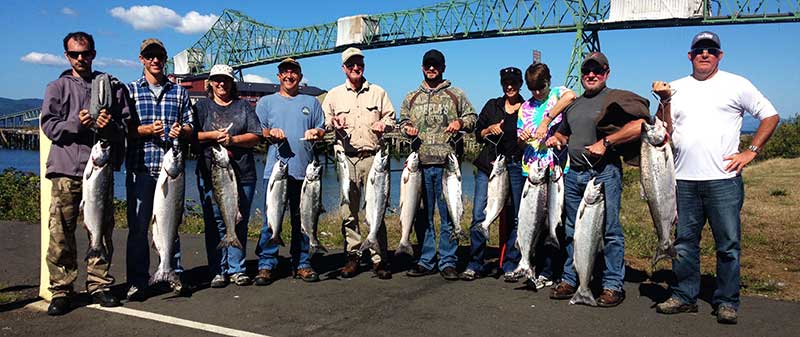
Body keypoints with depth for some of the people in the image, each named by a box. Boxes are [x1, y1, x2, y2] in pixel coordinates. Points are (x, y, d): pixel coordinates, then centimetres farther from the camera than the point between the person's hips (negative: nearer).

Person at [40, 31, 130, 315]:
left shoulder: (112, 86, 13)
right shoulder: (57, 87, 11)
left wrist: (111, 126, -12)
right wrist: (76, 124, -16)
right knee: (60, 233, -2)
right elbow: (48, 126, 2)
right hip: (66, 169, -1)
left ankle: (99, 285, 17)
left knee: (102, 230, 6)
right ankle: (61, 290, 8)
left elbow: (127, 123, 10)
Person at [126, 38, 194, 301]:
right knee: (138, 225, 0)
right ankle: (137, 282, 7)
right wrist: (147, 129, -15)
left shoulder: (179, 92, 15)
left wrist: (181, 130, -10)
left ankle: (175, 274, 17)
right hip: (140, 167, -1)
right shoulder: (130, 90, 10)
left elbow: (190, 126, 12)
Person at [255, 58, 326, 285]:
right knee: (271, 218, -5)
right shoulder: (266, 102, 14)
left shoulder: (311, 102, 18)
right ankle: (266, 265, 2)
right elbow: (256, 131, 11)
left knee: (302, 219, 5)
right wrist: (270, 133, -10)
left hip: (304, 169, 1)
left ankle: (302, 264, 13)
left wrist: (315, 132, -6)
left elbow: (322, 129, 16)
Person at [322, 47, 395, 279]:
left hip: (373, 157, -1)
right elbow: (322, 120, 17)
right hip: (345, 158, 1)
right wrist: (332, 122, -5)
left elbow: (390, 117, 18)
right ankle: (353, 256, 11)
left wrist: (384, 124, -5)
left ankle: (379, 259, 0)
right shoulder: (334, 95, 14)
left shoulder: (378, 92, 14)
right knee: (348, 209, 1)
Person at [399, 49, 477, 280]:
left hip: (447, 163, -2)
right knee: (423, 215, 7)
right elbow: (403, 121, 22)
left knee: (448, 215, 0)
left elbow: (473, 118, 11)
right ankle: (426, 261, 17)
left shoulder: (456, 95, 9)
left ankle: (448, 262, 9)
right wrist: (407, 128, -1)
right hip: (420, 163, 3)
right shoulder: (411, 98, 16)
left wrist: (460, 122, -10)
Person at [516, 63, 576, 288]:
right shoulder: (526, 107, 16)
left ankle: (549, 271, 8)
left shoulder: (557, 94, 3)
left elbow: (571, 96, -22)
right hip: (532, 168, 4)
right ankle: (544, 270, 14)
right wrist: (522, 137, -7)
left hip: (557, 168, -4)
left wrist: (546, 120, -23)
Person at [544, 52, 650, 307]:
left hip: (604, 173, -7)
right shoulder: (573, 104, 20)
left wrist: (605, 142, -17)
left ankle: (613, 286, 5)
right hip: (573, 173, 7)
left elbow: (639, 125, -15)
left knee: (610, 230, -3)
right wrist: (553, 139, 11)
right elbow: (563, 133, 34)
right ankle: (570, 279, 20)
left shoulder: (615, 98, -1)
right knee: (572, 230, 11)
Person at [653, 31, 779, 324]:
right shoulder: (676, 88, 13)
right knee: (684, 242, 8)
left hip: (723, 179, -3)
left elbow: (770, 116, 8)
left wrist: (750, 152, 0)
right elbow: (663, 131, 9)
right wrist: (664, 101, -4)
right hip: (684, 179, 3)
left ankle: (726, 302, 12)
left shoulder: (736, 85, 6)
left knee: (728, 244, 1)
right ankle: (684, 296, 18)